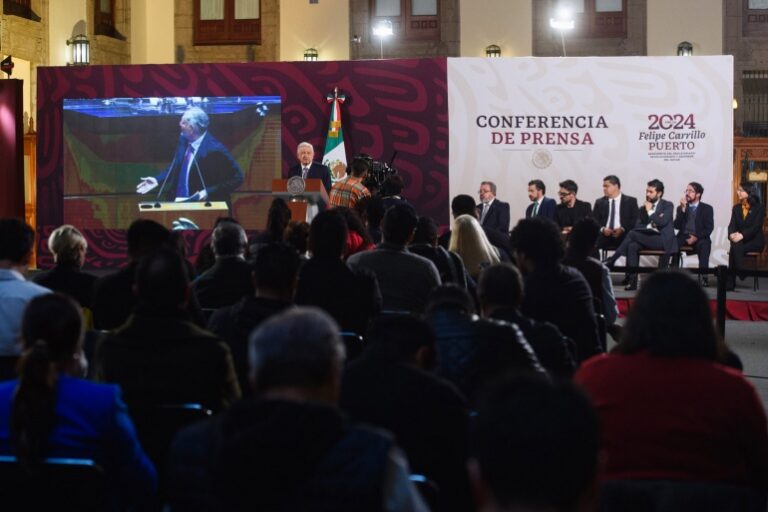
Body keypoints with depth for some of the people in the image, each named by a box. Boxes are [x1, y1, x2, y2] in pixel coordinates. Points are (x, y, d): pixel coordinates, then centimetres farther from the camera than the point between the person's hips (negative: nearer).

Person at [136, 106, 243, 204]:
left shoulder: (214, 149, -20)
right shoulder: (184, 140, 2)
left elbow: (236, 178, -16)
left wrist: (208, 193, -22)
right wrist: (157, 180, 5)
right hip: (177, 202, 6)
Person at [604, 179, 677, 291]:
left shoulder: (668, 205, 5)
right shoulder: (643, 208, 18)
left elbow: (662, 222, -11)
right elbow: (638, 227, 10)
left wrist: (650, 212, -5)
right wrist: (650, 225, -7)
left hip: (662, 239, -5)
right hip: (646, 238, 5)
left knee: (632, 234, -26)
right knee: (632, 246, -28)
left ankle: (611, 260, -18)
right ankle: (632, 281, -28)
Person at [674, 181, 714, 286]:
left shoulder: (707, 208, 8)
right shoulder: (681, 208, 15)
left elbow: (709, 228, -1)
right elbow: (677, 226, 2)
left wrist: (696, 237, -16)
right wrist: (683, 209, -8)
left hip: (699, 238, -2)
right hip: (683, 237, 2)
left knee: (704, 244, -36)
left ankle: (703, 275, -44)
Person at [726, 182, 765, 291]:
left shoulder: (759, 208, -2)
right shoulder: (736, 208, 13)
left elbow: (756, 226, -14)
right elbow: (732, 225, 3)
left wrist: (742, 235, -29)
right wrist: (732, 234, -21)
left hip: (754, 240, -4)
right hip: (740, 240, 4)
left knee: (736, 247, -33)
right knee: (735, 246, -32)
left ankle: (731, 281, -31)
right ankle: (730, 282, -35)